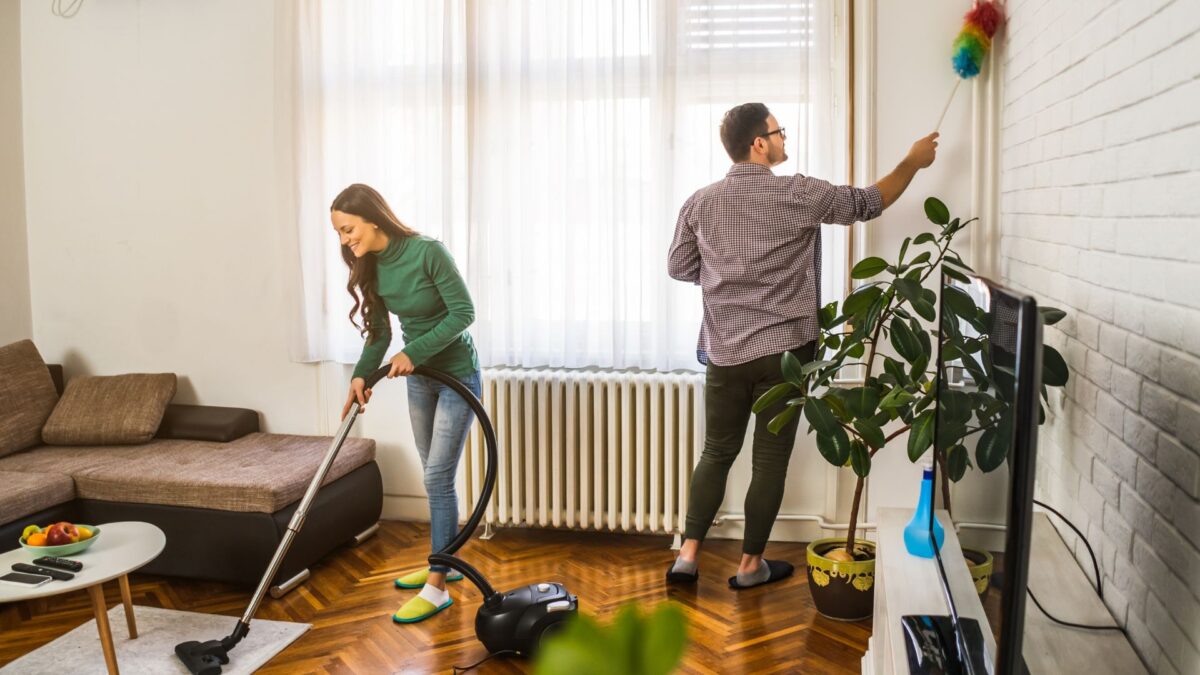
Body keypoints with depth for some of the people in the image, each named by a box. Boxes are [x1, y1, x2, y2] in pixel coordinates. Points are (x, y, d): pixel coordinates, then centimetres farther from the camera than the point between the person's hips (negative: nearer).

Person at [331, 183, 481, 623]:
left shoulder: (428, 252, -23)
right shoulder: (372, 267, -2)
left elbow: (464, 312, -21)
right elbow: (380, 331, 4)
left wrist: (413, 351, -23)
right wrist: (361, 375, -10)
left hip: (456, 372, -7)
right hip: (418, 377, 7)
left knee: (437, 477, -9)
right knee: (436, 476, 15)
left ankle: (437, 587, -2)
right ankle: (447, 561, 30)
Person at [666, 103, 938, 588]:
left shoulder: (700, 202, 1)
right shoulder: (797, 194, -9)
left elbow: (679, 267, 9)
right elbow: (869, 203, 3)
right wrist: (913, 162, 18)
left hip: (724, 353, 4)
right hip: (784, 351, -3)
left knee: (717, 453, 15)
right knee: (771, 459, 8)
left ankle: (687, 557, 14)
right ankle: (750, 565, 18)